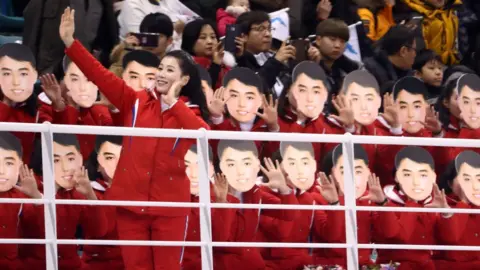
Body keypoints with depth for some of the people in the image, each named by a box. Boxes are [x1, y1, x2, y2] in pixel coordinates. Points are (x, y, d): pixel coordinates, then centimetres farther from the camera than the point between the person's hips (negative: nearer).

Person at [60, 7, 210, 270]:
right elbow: (101, 75, -5)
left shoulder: (190, 111, 3)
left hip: (170, 204, -1)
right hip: (132, 199, 1)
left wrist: (173, 103, -16)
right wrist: (70, 42, -15)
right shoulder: (135, 101, 5)